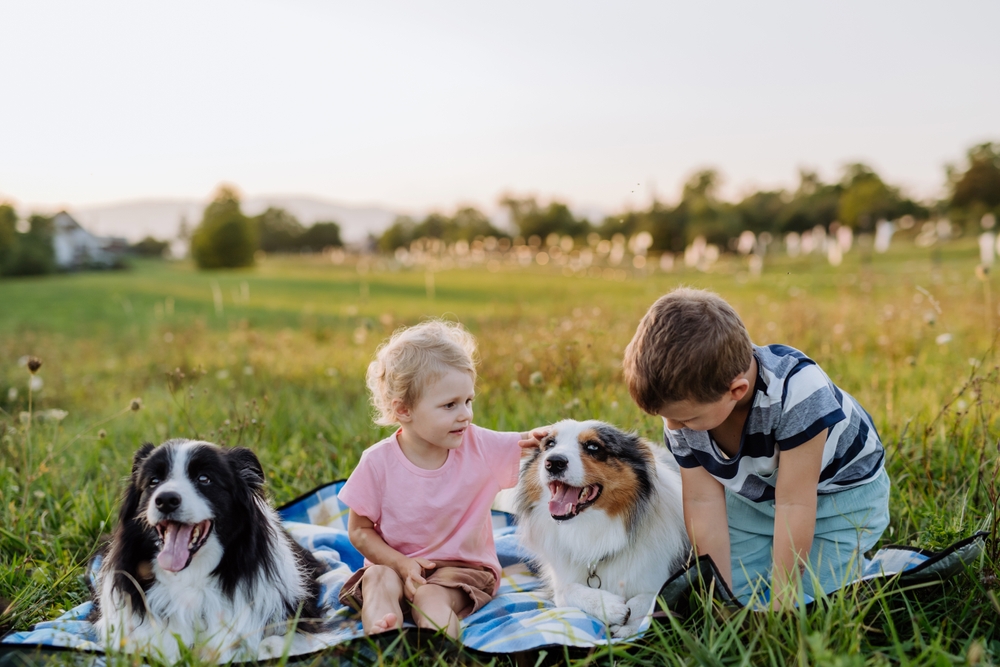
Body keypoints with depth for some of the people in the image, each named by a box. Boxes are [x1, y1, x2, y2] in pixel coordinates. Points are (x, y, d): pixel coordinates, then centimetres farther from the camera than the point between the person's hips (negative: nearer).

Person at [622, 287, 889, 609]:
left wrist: (780, 608, -28)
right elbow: (703, 502, -19)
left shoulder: (798, 391, -40)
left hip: (844, 492, -4)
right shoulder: (685, 400, -24)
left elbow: (794, 505, -34)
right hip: (755, 495, 4)